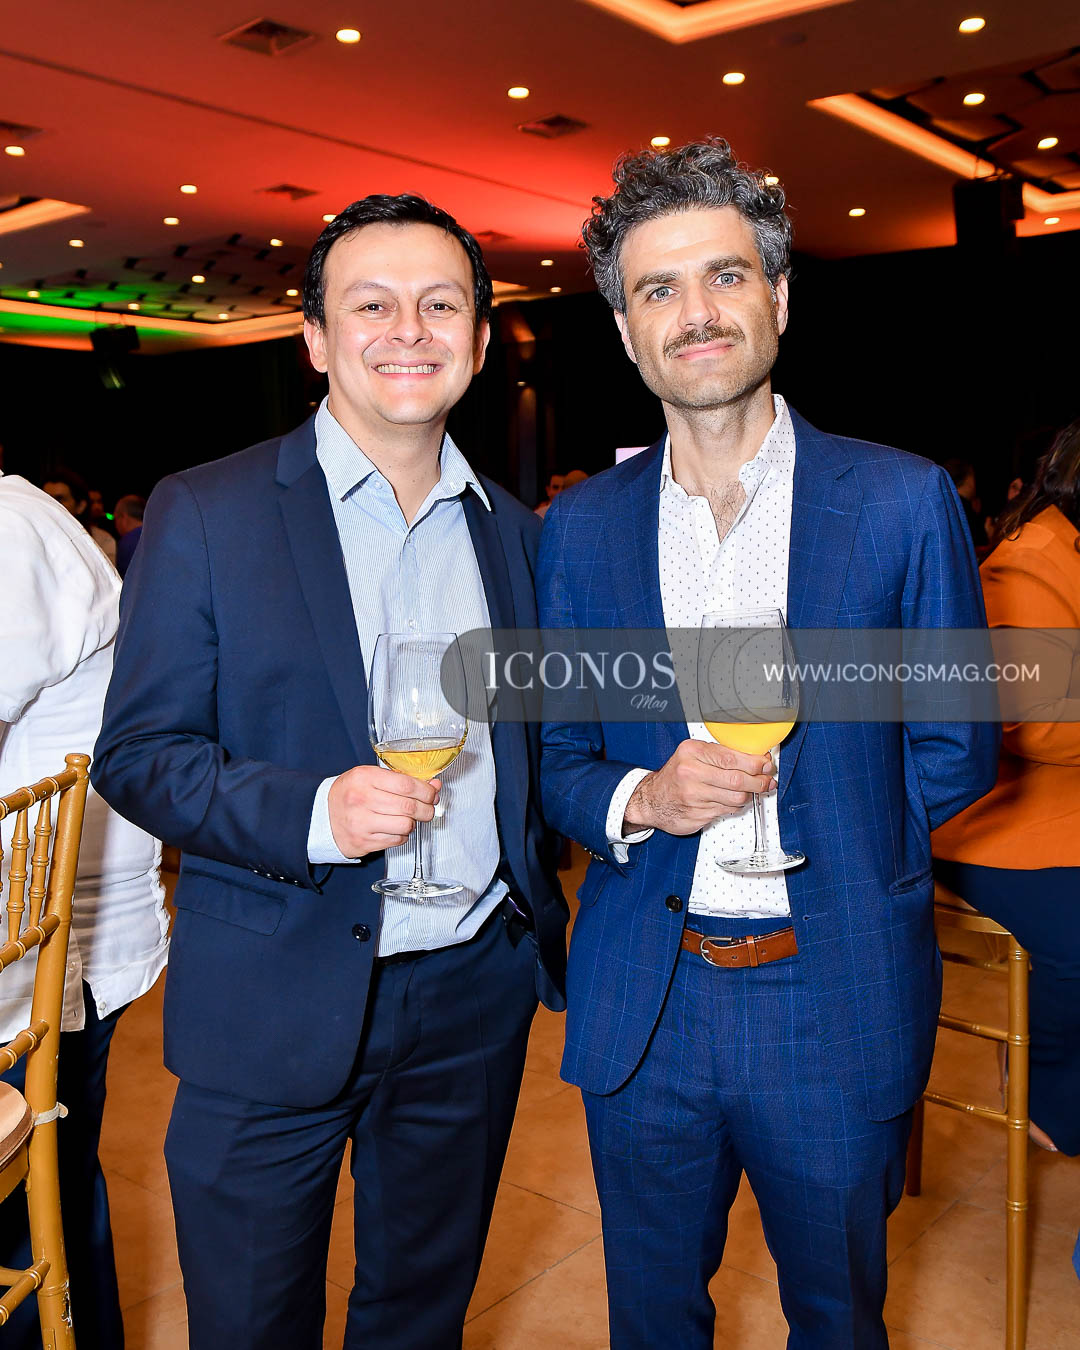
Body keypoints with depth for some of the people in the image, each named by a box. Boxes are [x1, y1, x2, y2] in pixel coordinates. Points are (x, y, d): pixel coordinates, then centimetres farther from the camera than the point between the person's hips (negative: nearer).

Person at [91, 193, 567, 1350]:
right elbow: (136, 755, -9)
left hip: (473, 995, 4)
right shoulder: (205, 515, -7)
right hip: (275, 1009, -3)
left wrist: (537, 899, 4)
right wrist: (312, 813, -23)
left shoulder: (515, 534, 5)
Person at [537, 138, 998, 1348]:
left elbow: (957, 751, 0)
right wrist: (640, 800, -15)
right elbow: (554, 758, 5)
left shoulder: (902, 501, -6)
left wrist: (814, 825, -7)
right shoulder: (579, 529, 1)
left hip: (839, 1006, -1)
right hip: (640, 1007, 2)